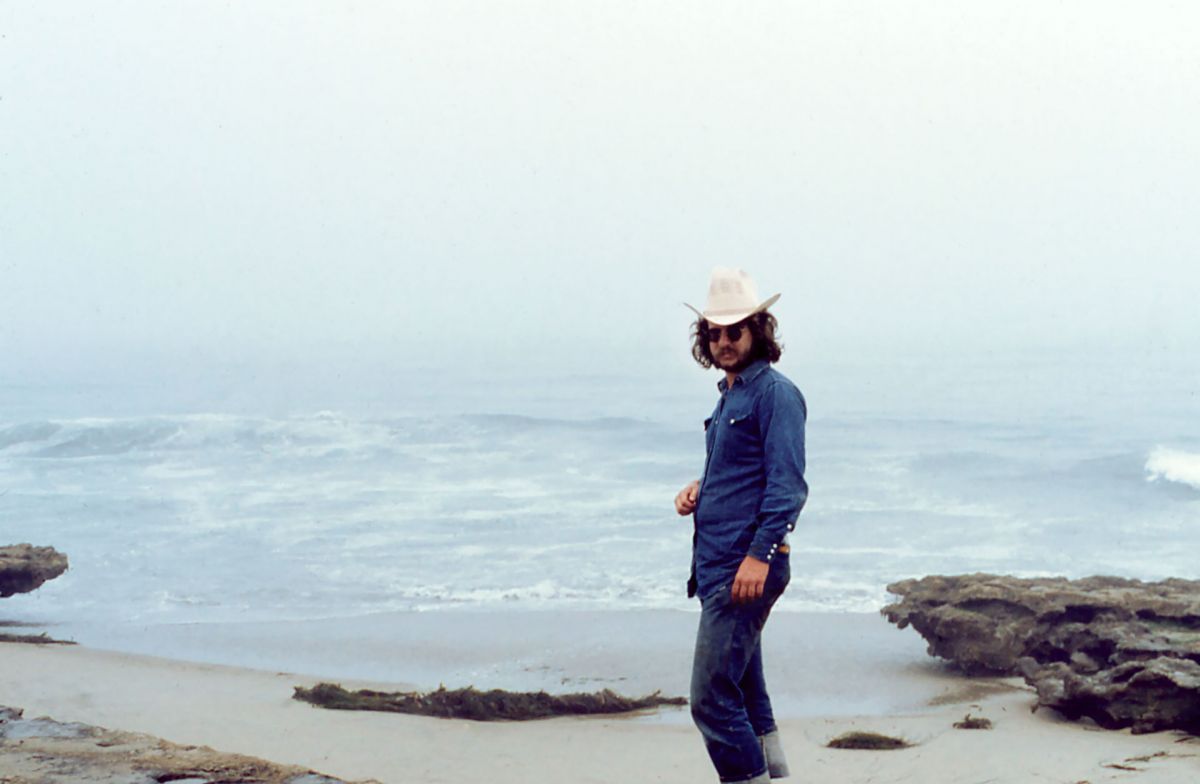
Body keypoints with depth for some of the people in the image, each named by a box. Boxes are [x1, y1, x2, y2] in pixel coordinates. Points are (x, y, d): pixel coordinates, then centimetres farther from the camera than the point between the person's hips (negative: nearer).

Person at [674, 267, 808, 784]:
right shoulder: (730, 394, 18)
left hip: (747, 569, -10)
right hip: (716, 563, 10)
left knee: (712, 697, -12)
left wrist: (759, 554, -26)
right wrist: (699, 489, 10)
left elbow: (786, 485, -18)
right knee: (744, 695, 17)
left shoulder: (775, 393, -10)